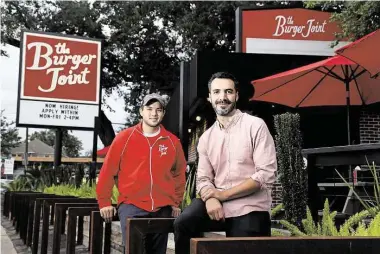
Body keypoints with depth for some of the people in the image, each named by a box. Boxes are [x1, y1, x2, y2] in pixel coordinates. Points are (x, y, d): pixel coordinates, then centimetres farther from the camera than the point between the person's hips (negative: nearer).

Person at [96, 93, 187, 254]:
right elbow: (108, 171, 1)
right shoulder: (124, 137, -1)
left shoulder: (172, 141, 6)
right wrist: (104, 202, 1)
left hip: (162, 208, 3)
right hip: (131, 205, -3)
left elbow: (179, 174, 14)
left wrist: (176, 203, 12)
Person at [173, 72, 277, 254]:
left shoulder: (255, 126, -7)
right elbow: (203, 179, 6)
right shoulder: (206, 138, 10)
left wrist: (223, 194, -15)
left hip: (249, 209, -3)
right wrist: (210, 198, -18)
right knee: (182, 224, -18)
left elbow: (266, 174, -14)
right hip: (217, 203, 4)